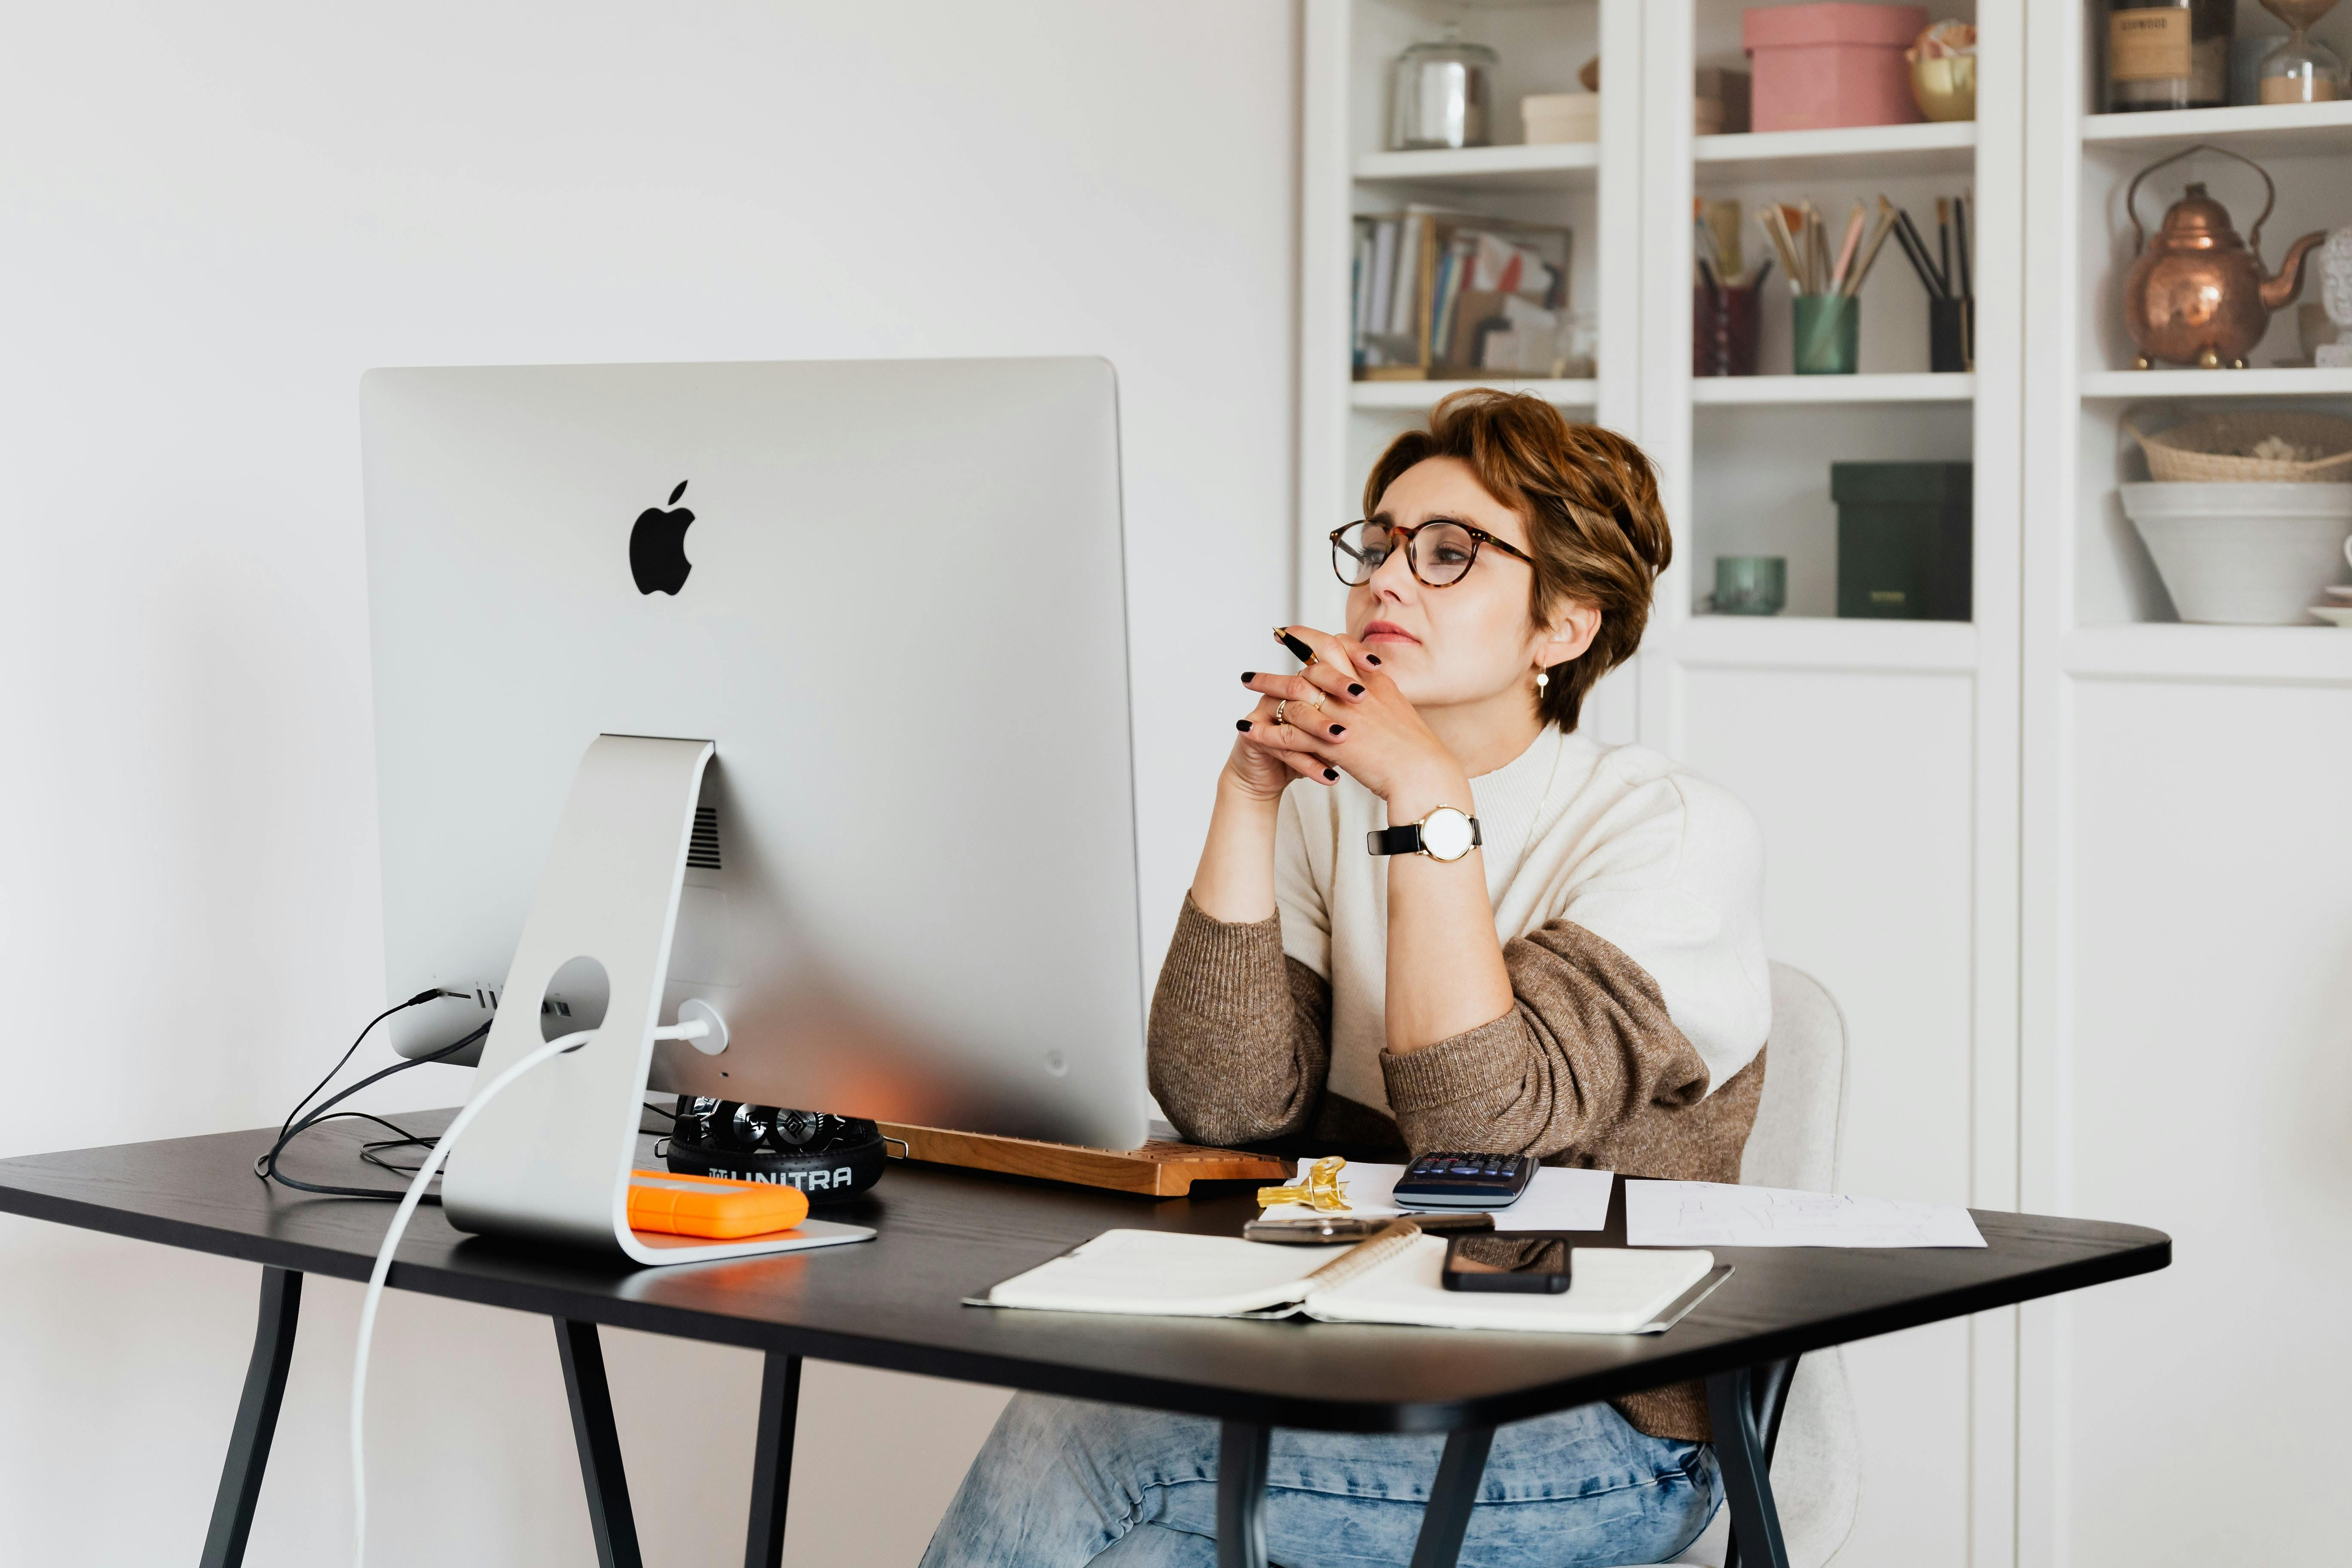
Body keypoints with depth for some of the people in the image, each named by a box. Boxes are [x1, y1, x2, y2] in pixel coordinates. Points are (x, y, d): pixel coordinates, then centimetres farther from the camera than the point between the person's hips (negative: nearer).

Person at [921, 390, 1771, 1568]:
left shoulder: (1678, 836, -7)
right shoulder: (1331, 807, 10)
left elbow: (1482, 1131, -22)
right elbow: (1223, 1103, -6)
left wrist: (1432, 798, -23)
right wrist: (1249, 793, -10)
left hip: (1603, 1431, -5)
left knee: (1067, 1447, -23)